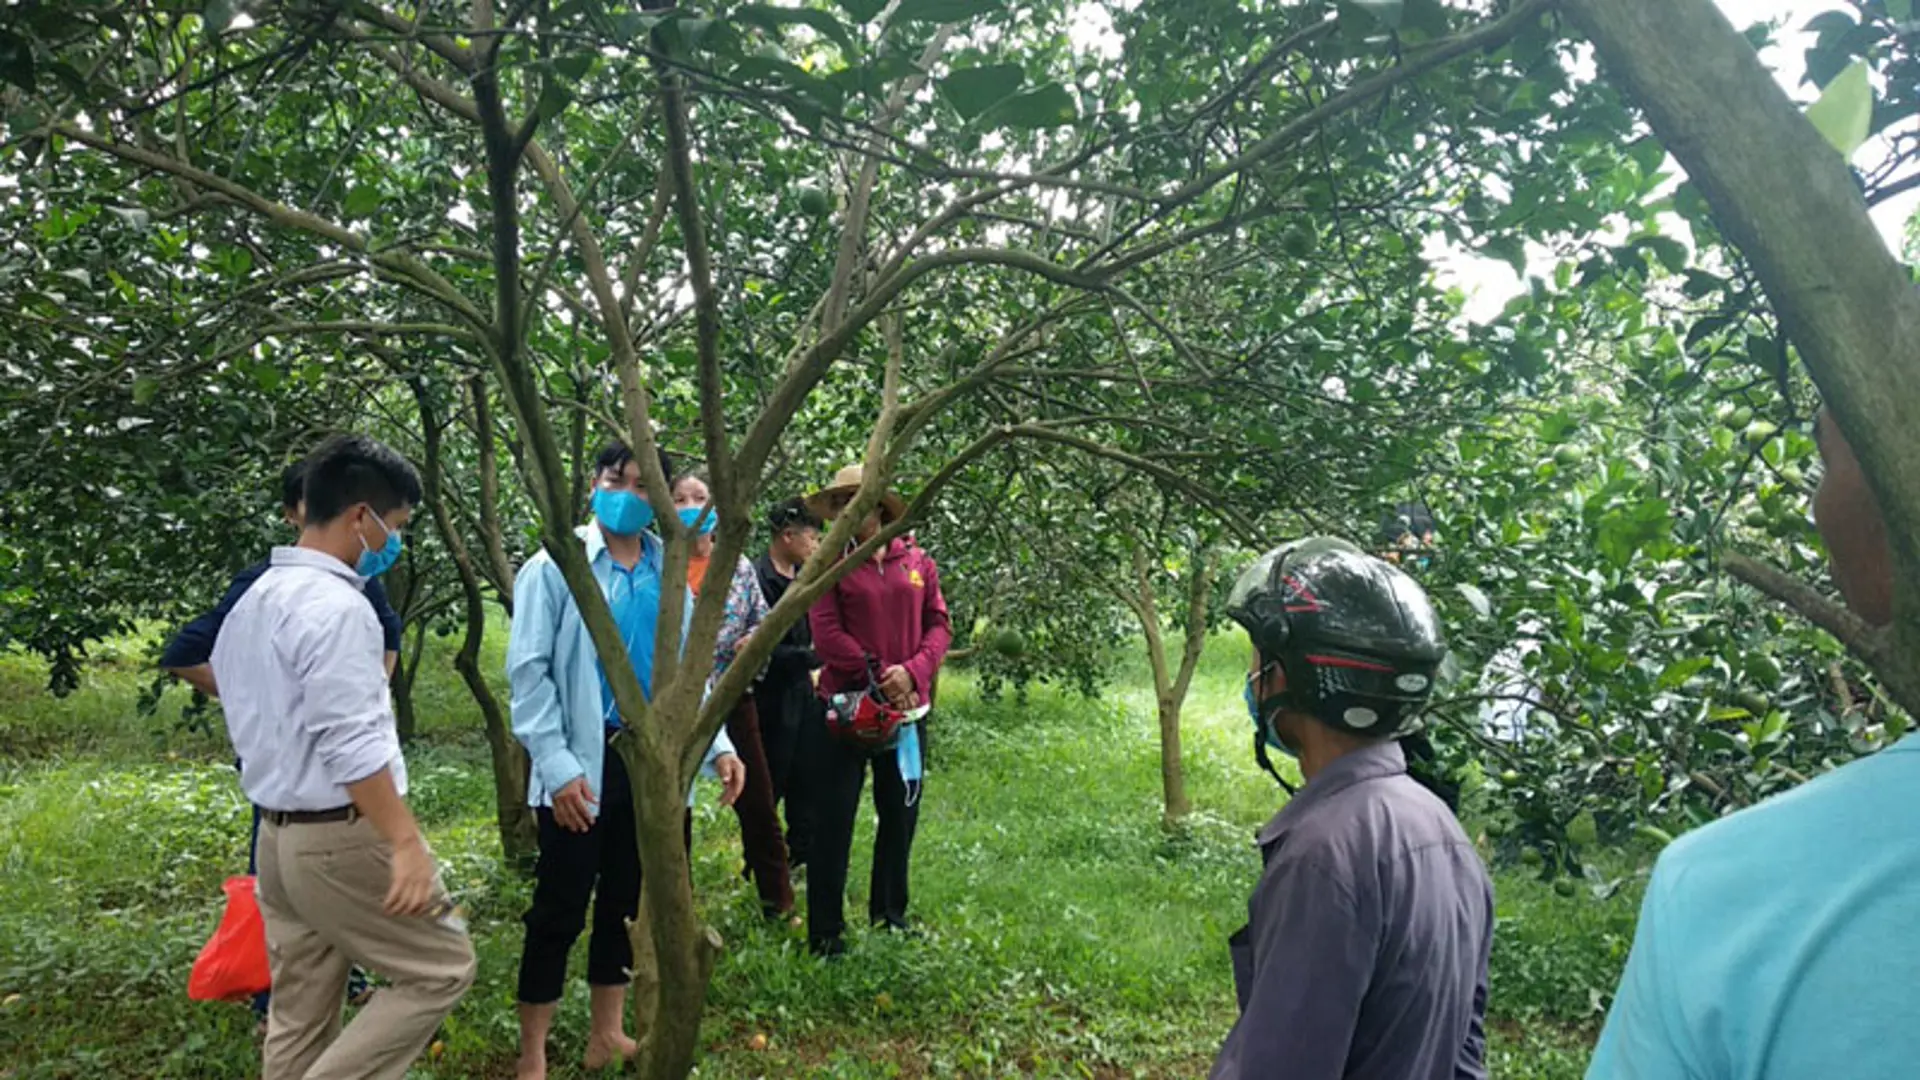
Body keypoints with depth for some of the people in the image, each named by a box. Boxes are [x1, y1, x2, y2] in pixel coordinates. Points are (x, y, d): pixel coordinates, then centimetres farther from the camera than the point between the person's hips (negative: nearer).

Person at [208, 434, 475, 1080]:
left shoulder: (255, 599, 11)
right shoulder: (335, 605, -19)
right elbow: (352, 746, -25)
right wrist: (406, 843, -25)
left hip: (279, 834, 10)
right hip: (343, 837, -10)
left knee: (299, 1013, 15)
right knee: (441, 968, 3)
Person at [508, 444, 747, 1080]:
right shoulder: (554, 567, -6)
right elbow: (528, 671, -9)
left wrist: (718, 744, 0)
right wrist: (558, 765, -17)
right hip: (583, 764, -4)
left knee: (626, 904, 16)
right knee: (560, 909, 5)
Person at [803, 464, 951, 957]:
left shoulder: (917, 562, 6)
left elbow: (939, 624, 4)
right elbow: (826, 634, -11)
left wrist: (912, 671, -13)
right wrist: (877, 676, -15)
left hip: (906, 707, 4)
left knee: (901, 815, 14)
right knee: (834, 819, 1)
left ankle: (890, 917, 31)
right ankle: (825, 933, 12)